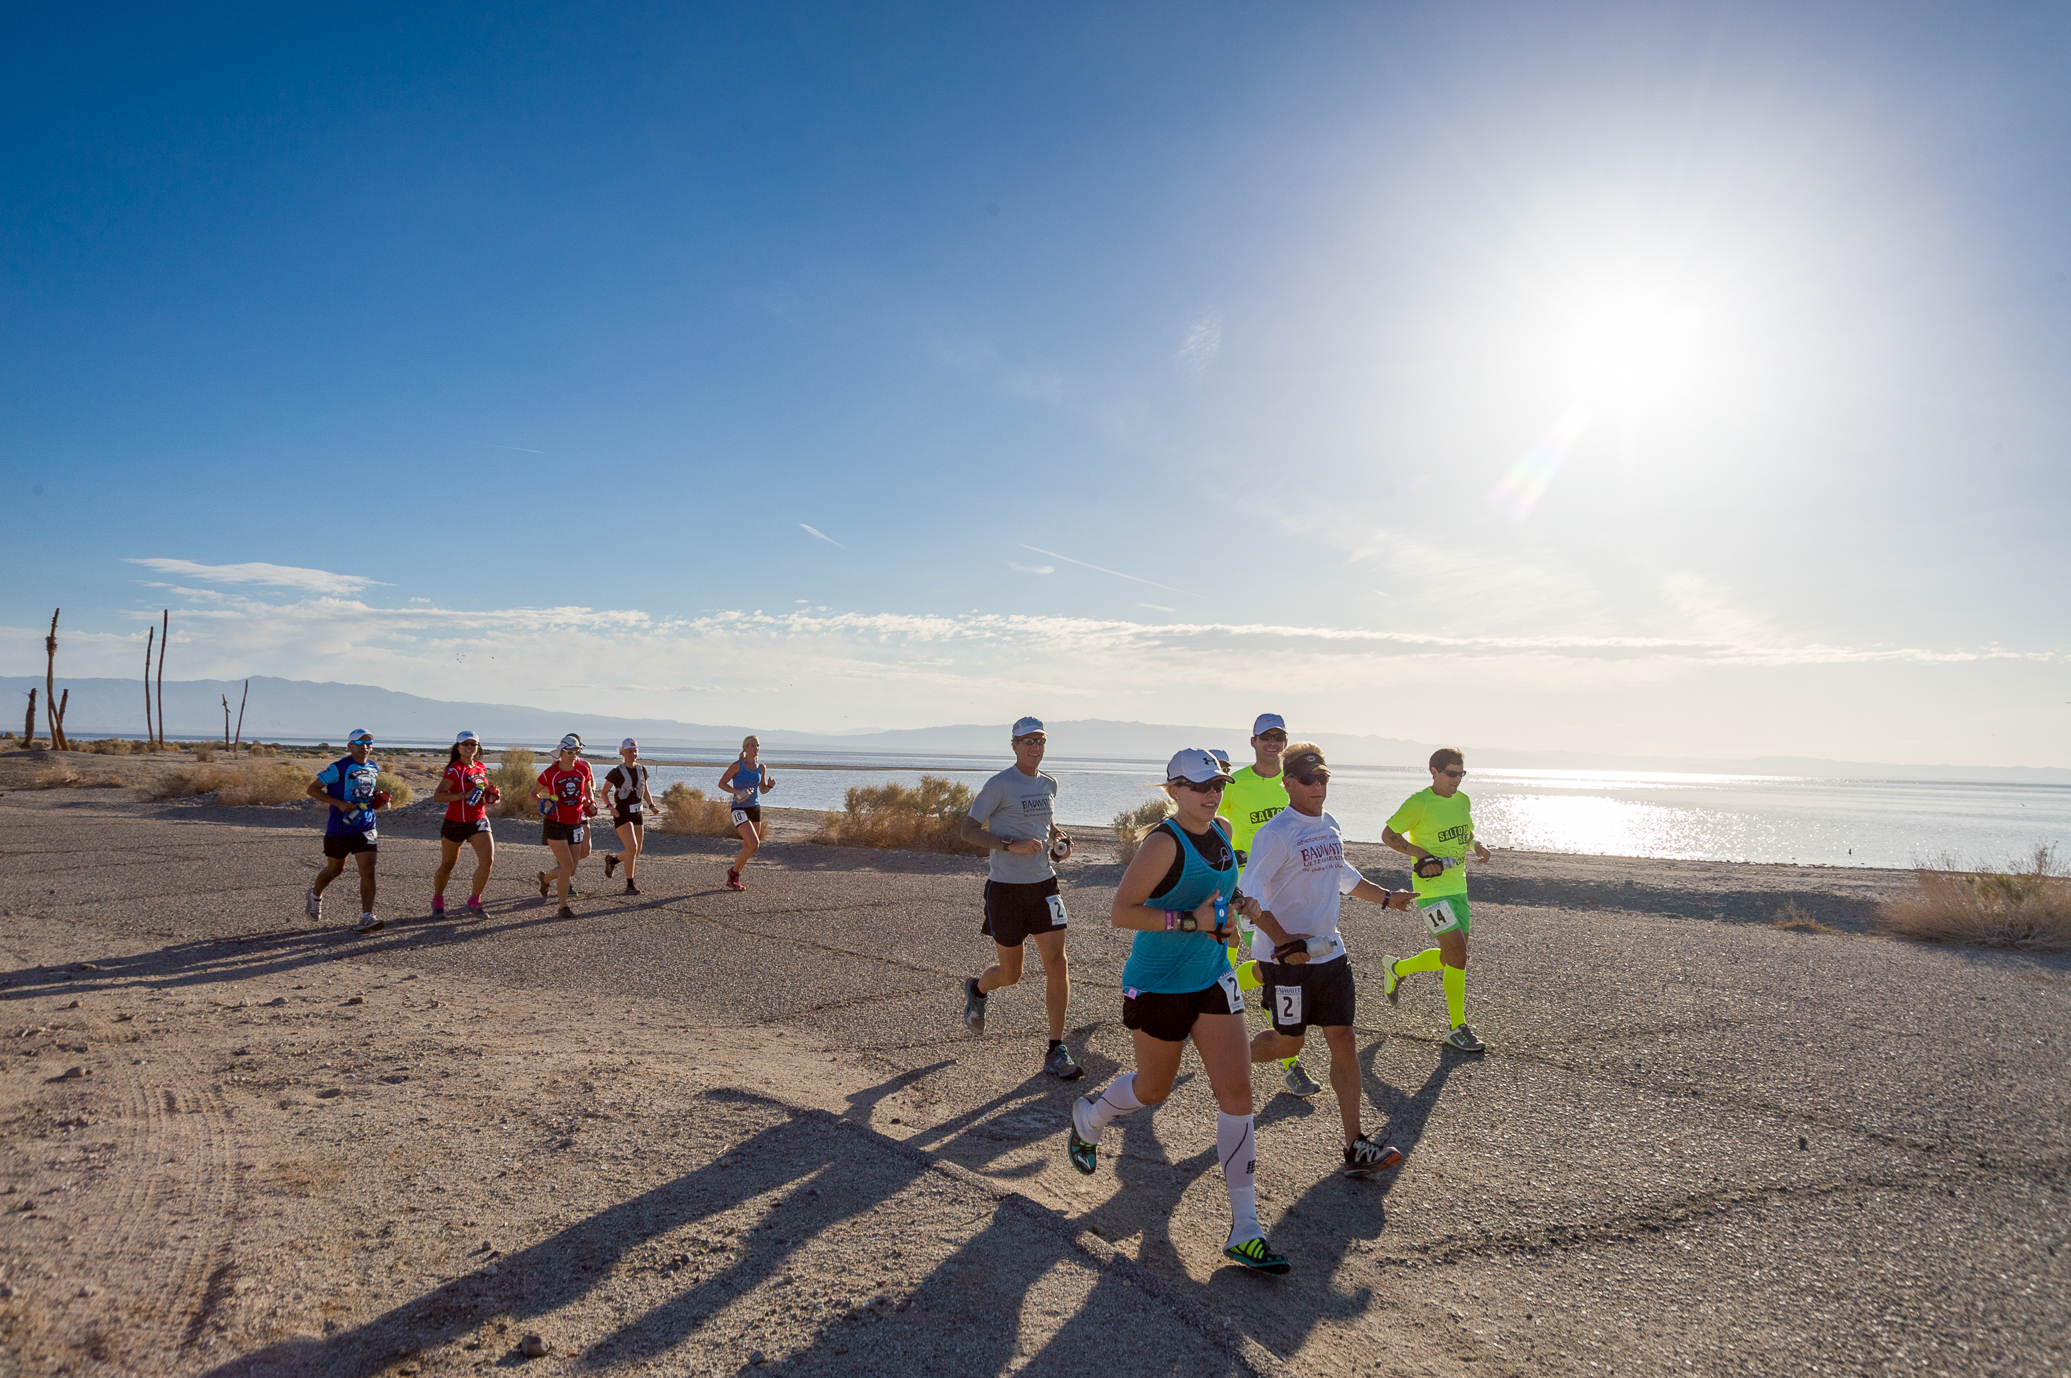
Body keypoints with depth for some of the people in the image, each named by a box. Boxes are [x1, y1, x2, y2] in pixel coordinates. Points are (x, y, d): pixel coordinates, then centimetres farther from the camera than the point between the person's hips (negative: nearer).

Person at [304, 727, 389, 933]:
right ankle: (315, 895, 48)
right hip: (339, 829, -4)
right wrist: (339, 803, -22)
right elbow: (312, 789, -11)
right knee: (335, 870, 15)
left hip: (366, 828, 4)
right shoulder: (338, 768, -12)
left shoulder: (374, 768, 7)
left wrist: (377, 800, 3)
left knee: (368, 871, -9)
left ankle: (366, 917, -12)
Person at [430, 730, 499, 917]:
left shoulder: (481, 768, 8)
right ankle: (437, 901, 34)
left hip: (479, 821, 4)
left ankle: (474, 902, 2)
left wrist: (493, 796, 3)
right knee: (447, 865, 10)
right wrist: (464, 795, -29)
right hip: (455, 822, -4)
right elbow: (437, 797, -21)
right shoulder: (454, 770, -11)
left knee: (488, 860, -13)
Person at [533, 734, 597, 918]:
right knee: (568, 865, -15)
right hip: (556, 824, -5)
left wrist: (590, 801, 1)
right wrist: (542, 803, -14)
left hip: (576, 823, 5)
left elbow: (588, 788, 20)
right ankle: (563, 907, -2)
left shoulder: (583, 769, 2)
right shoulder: (550, 773, -7)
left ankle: (545, 878, 38)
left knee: (576, 863, 6)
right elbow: (533, 792, 5)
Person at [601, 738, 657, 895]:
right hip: (622, 815, -6)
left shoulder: (641, 770, 6)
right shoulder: (616, 772, -9)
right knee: (632, 848, -17)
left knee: (636, 852, 8)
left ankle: (611, 861, 38)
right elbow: (604, 792, -3)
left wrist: (652, 805, -3)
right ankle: (630, 885, -6)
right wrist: (610, 807, -20)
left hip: (638, 813, 6)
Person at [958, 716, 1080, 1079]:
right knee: (1010, 974, 6)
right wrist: (1011, 844, -24)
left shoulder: (1049, 784, 9)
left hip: (1044, 884, 5)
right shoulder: (999, 785, -10)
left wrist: (1059, 839, 6)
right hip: (1006, 887, -5)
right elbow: (969, 831, -11)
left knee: (1057, 962, -5)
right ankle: (977, 989, 43)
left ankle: (1056, 1051, 5)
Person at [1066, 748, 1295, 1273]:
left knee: (1237, 1090, -3)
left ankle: (1244, 1230, 5)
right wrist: (1189, 922, -25)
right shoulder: (1163, 842, -20)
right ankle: (1087, 1117, 47)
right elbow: (1120, 912, -21)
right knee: (1153, 1090, 13)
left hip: (1213, 980, 6)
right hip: (1158, 987, -6)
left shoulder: (1222, 831, 4)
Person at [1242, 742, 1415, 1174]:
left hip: (1330, 952, 7)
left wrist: (1386, 898, 26)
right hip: (1287, 958, -7)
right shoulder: (1275, 833, -15)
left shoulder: (1330, 826, 10)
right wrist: (1283, 940, -27)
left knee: (1343, 1042, 3)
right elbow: (1250, 893, -20)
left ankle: (1356, 1146, 8)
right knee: (1289, 1042, 5)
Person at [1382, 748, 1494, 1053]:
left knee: (1451, 958, 11)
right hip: (1431, 890, -8)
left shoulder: (1462, 801, 9)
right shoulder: (1419, 803, -13)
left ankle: (1397, 969, 35)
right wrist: (1422, 854, -18)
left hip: (1458, 888, 8)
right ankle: (1458, 1029, 1)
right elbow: (1388, 835, -8)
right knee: (1458, 955, -12)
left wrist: (1476, 846, 0)